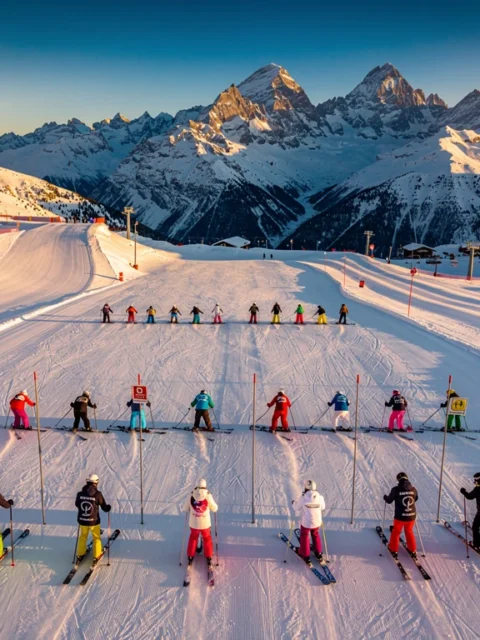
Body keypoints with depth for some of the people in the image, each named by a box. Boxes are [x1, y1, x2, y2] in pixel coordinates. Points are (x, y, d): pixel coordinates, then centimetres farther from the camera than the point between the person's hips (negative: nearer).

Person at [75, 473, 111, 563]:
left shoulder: (80, 494, -11)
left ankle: (80, 554, 36)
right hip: (94, 521, -3)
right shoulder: (98, 494, -20)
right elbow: (104, 507, -11)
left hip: (82, 521, 3)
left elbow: (77, 504, 9)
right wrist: (108, 507, 12)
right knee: (96, 538, 21)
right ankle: (96, 556, 26)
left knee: (83, 537, 28)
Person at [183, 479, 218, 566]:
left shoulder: (191, 495, -16)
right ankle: (208, 557, 33)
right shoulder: (208, 496, -20)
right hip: (205, 523, -1)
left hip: (193, 523, 1)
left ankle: (190, 556, 36)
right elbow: (214, 509, -9)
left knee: (193, 538, 27)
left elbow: (186, 509, -3)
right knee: (207, 539, 25)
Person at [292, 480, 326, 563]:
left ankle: (305, 554, 33)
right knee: (316, 535, 29)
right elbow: (323, 508, 5)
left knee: (304, 537, 22)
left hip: (306, 523, -3)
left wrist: (294, 503, 15)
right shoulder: (320, 497, -14)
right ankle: (318, 553, 40)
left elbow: (296, 507, -5)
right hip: (317, 522, 3)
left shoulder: (303, 498, -21)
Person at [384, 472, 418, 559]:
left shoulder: (396, 489, -18)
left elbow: (389, 500, -5)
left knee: (396, 532, 19)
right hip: (411, 516, 3)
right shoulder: (413, 489, -8)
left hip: (400, 516, -3)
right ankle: (413, 550, 35)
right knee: (409, 532, 26)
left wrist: (385, 497, 17)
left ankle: (394, 549, 30)